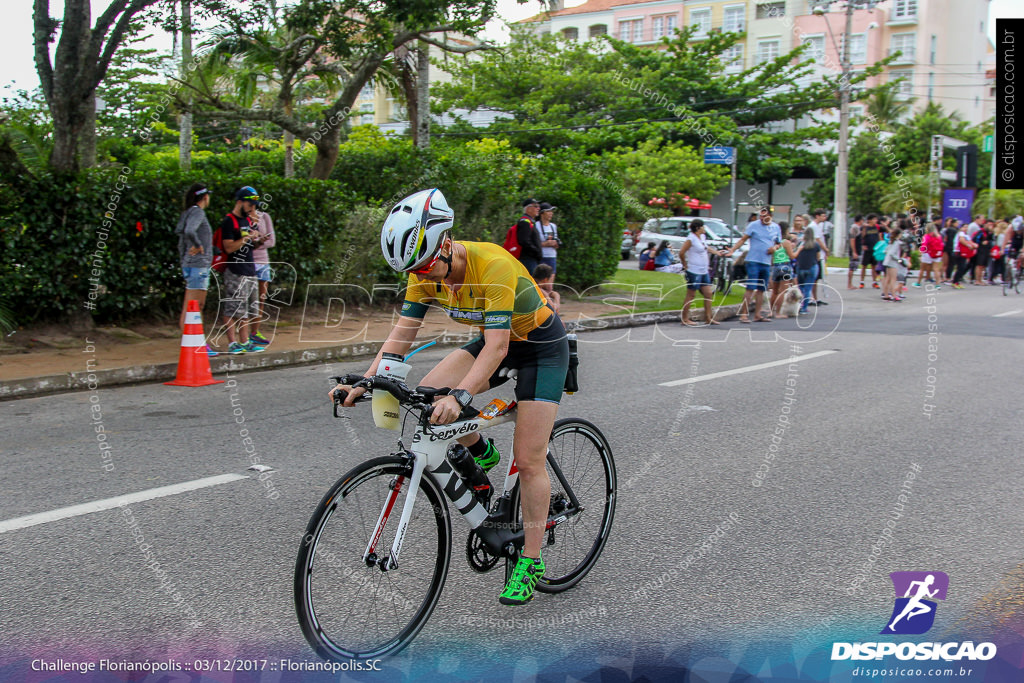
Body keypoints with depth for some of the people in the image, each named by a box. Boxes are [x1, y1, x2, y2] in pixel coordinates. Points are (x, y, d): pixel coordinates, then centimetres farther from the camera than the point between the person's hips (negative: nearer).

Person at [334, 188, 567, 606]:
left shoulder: (492, 265, -35)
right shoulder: (425, 271, -14)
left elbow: (497, 345, -38)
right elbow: (403, 333, -11)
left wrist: (460, 397, -50)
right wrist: (365, 381, -24)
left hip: (542, 345, -6)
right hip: (493, 340, 7)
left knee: (528, 461, -10)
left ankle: (530, 563, 3)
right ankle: (480, 454, 10)